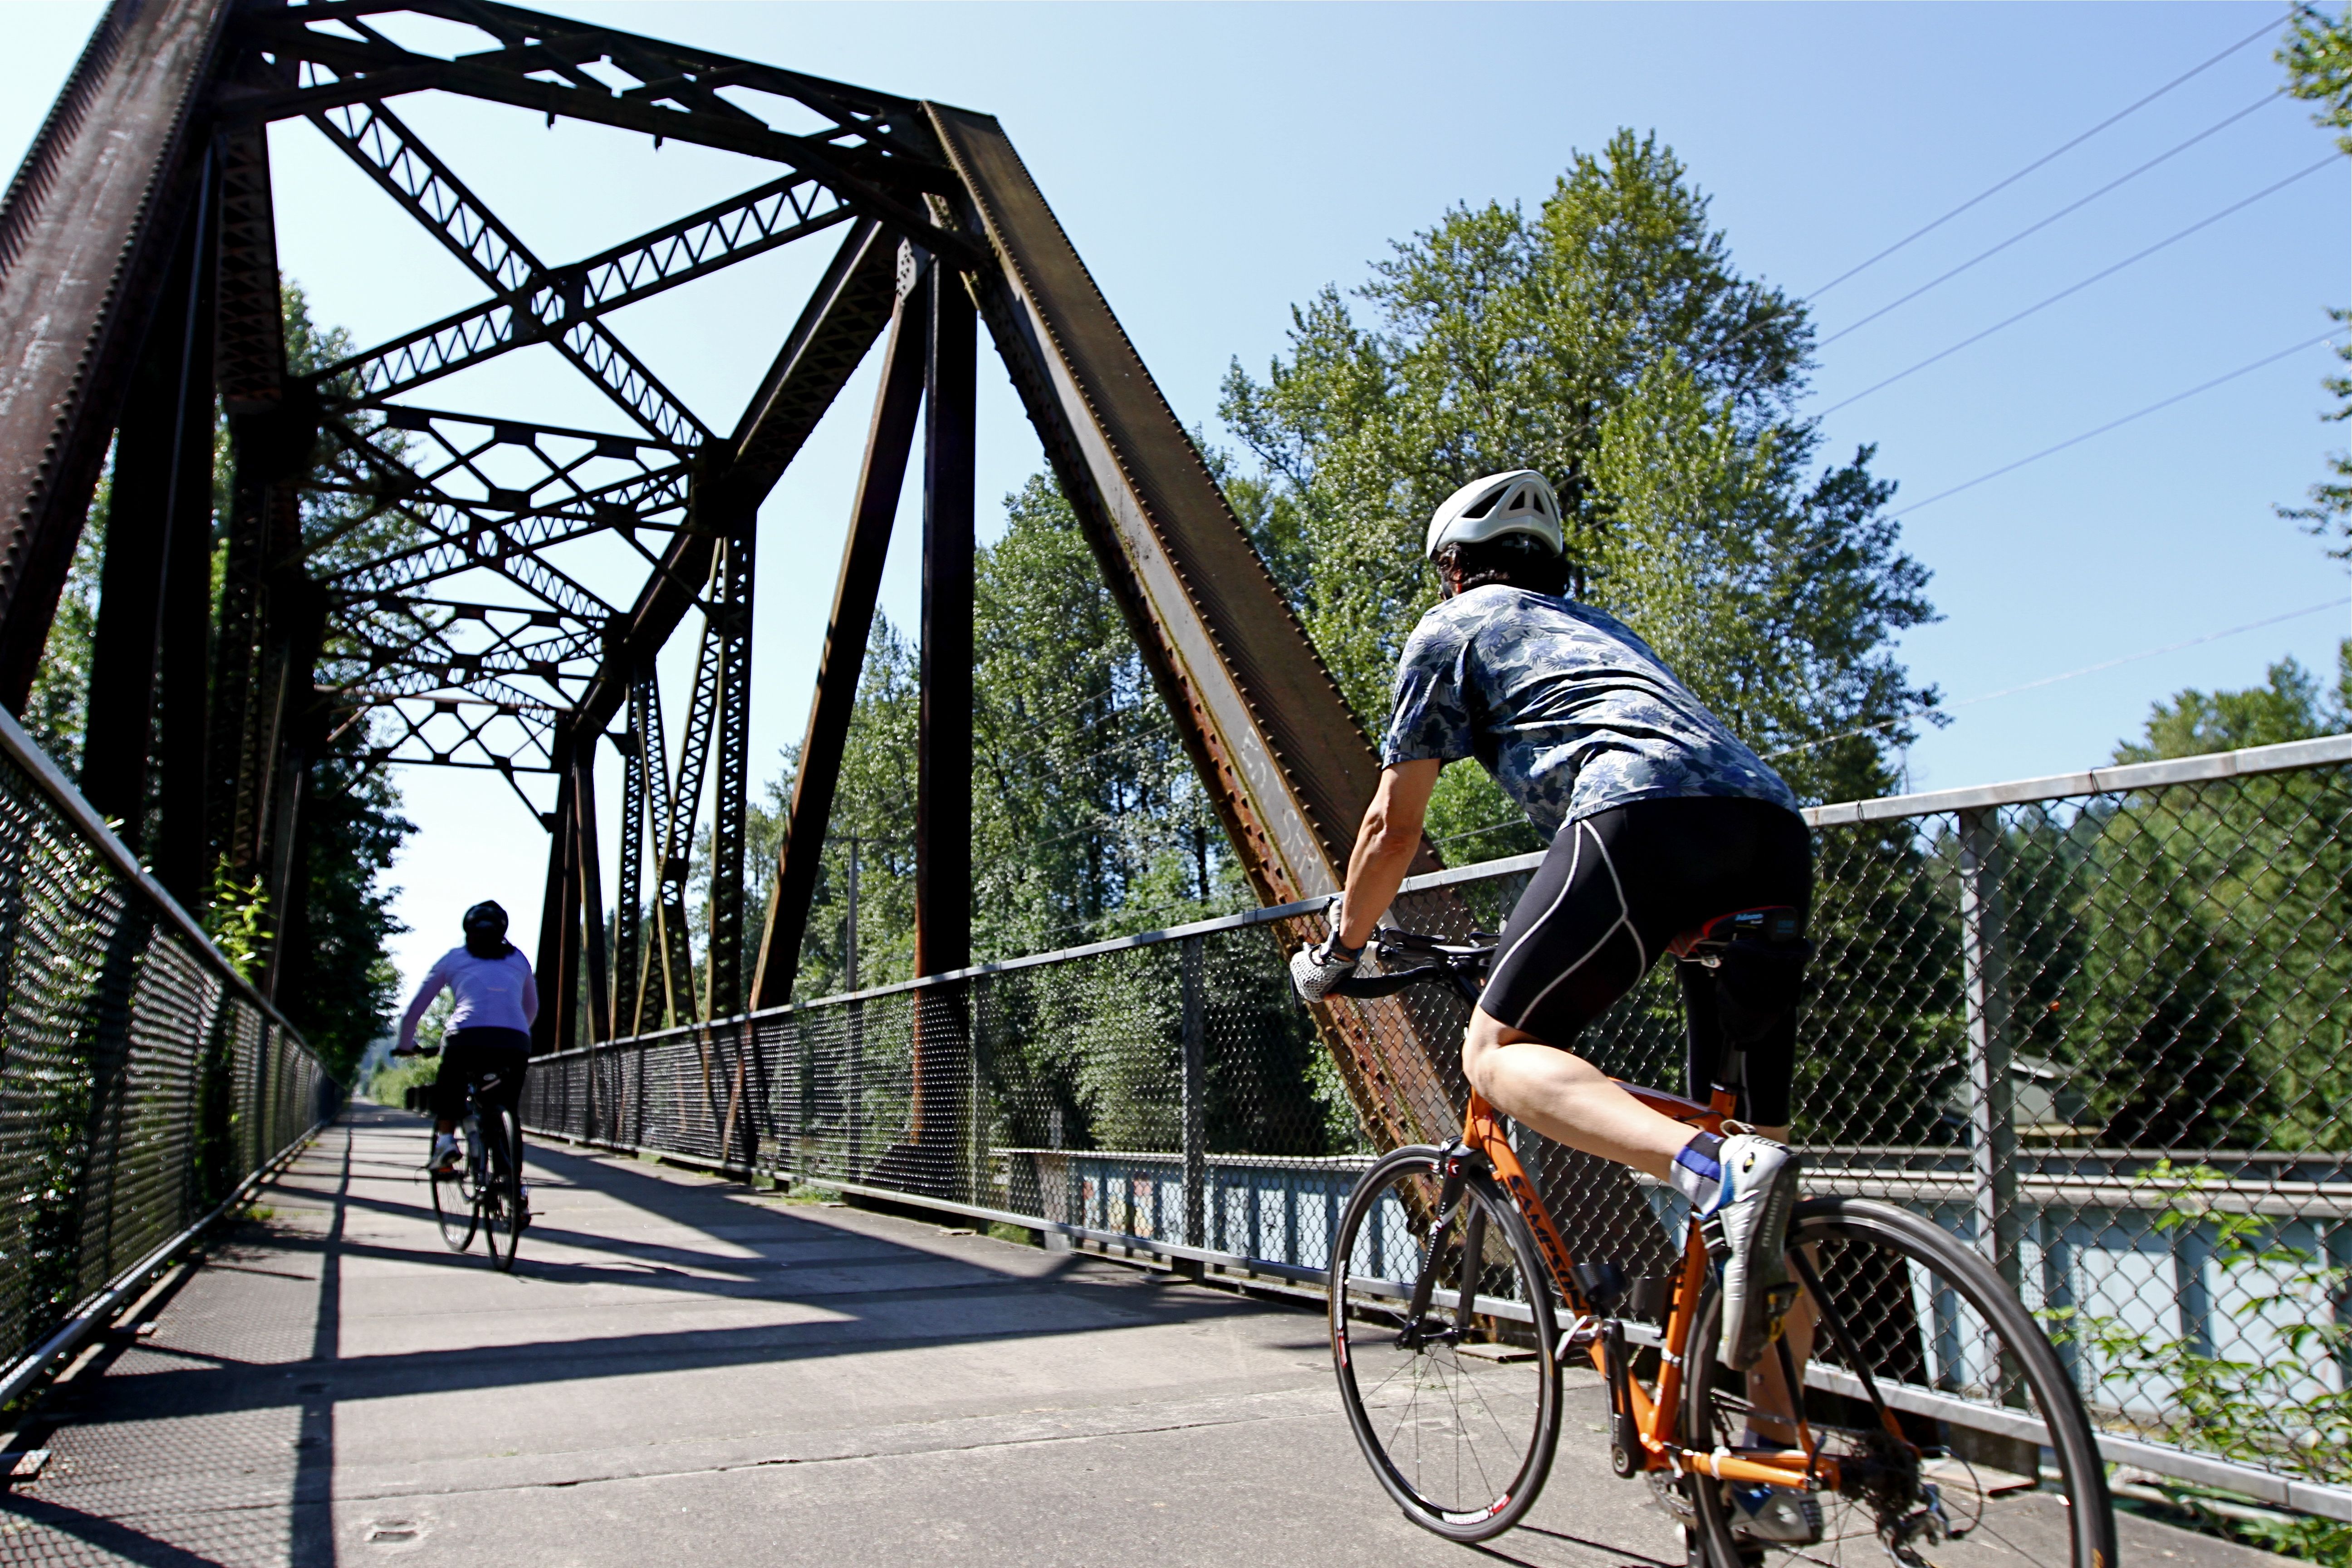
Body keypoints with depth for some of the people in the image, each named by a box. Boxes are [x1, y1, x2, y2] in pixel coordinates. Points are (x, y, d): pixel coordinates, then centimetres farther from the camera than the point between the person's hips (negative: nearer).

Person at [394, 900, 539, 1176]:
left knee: (447, 1090, 27)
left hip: (467, 1039, -1)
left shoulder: (453, 958, 22)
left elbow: (413, 1012, 27)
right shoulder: (518, 960, 26)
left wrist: (405, 1045, 44)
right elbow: (532, 1009, 39)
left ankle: (445, 1138, 5)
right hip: (515, 1044, 1)